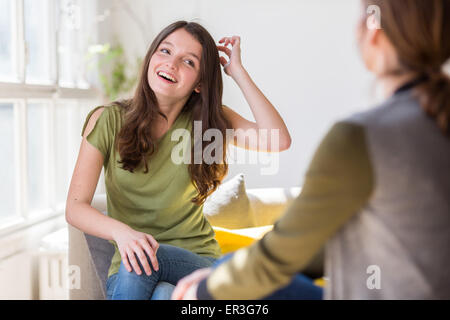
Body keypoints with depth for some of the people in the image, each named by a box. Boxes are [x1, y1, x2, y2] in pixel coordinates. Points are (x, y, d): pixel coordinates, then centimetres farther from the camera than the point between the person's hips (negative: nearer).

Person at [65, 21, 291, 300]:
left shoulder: (209, 122, 3)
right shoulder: (108, 120, -1)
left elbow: (279, 141, -15)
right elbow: (75, 207, -7)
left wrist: (237, 71, -9)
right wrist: (120, 231, -28)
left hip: (198, 262, 0)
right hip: (127, 270, 1)